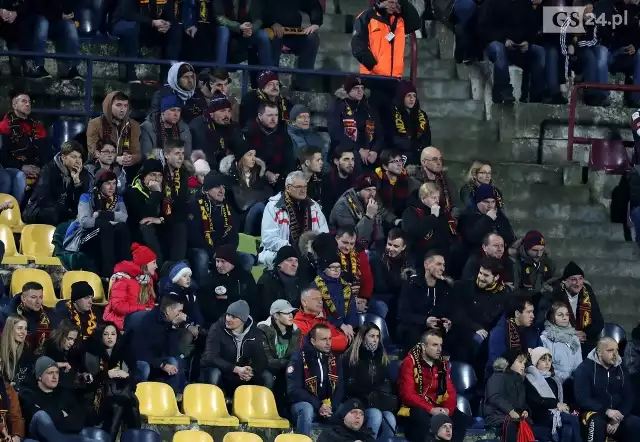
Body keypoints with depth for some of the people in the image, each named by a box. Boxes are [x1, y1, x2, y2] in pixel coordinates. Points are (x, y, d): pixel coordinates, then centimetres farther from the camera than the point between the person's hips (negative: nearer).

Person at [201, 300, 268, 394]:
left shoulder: (254, 332, -5)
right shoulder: (217, 329, -16)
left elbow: (261, 359, -7)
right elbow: (210, 357, -26)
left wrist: (251, 372, -31)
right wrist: (236, 369, -36)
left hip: (242, 376, 3)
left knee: (267, 378, -16)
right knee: (214, 373, -36)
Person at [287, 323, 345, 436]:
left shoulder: (334, 359, 7)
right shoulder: (299, 357, -9)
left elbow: (340, 388, 4)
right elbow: (293, 390, -16)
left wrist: (332, 406, -17)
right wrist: (318, 405, -24)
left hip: (329, 406, 4)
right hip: (305, 403, -4)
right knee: (306, 409, -38)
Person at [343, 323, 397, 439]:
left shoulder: (382, 357, 18)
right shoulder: (350, 357, 1)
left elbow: (387, 383, 19)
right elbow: (350, 386, -4)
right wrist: (370, 396, -10)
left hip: (381, 402, 4)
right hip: (359, 403, -4)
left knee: (390, 419, -29)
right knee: (376, 415, -35)